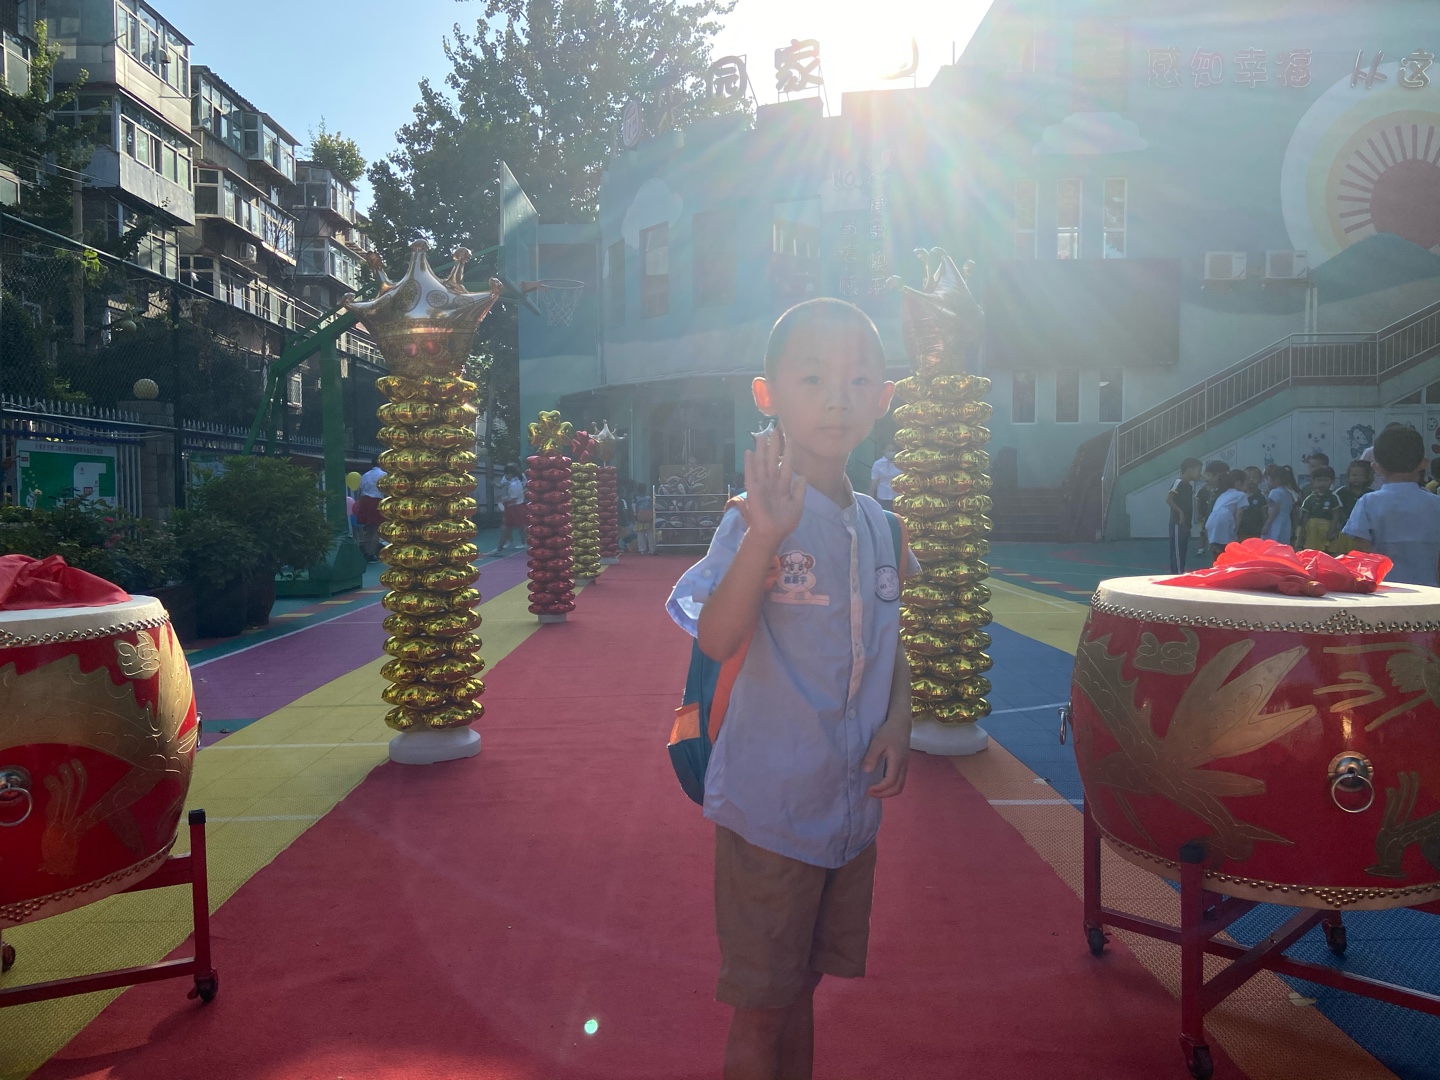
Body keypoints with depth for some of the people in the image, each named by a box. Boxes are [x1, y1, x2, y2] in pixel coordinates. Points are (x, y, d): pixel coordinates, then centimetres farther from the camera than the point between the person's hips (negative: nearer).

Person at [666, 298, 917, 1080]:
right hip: (768, 806, -5)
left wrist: (897, 722, -4)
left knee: (801, 988, 22)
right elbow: (717, 642, -30)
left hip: (854, 803, 6)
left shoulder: (880, 527, 3)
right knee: (759, 1010, 9)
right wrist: (765, 537, -41)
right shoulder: (753, 521, -16)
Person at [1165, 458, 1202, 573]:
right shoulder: (1179, 482, -8)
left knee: (1182, 553, 11)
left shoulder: (1189, 485, 19)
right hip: (1178, 524, -9)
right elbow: (1168, 499, -20)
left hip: (1185, 525, 9)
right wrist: (1180, 512, -19)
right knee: (1177, 553, -10)